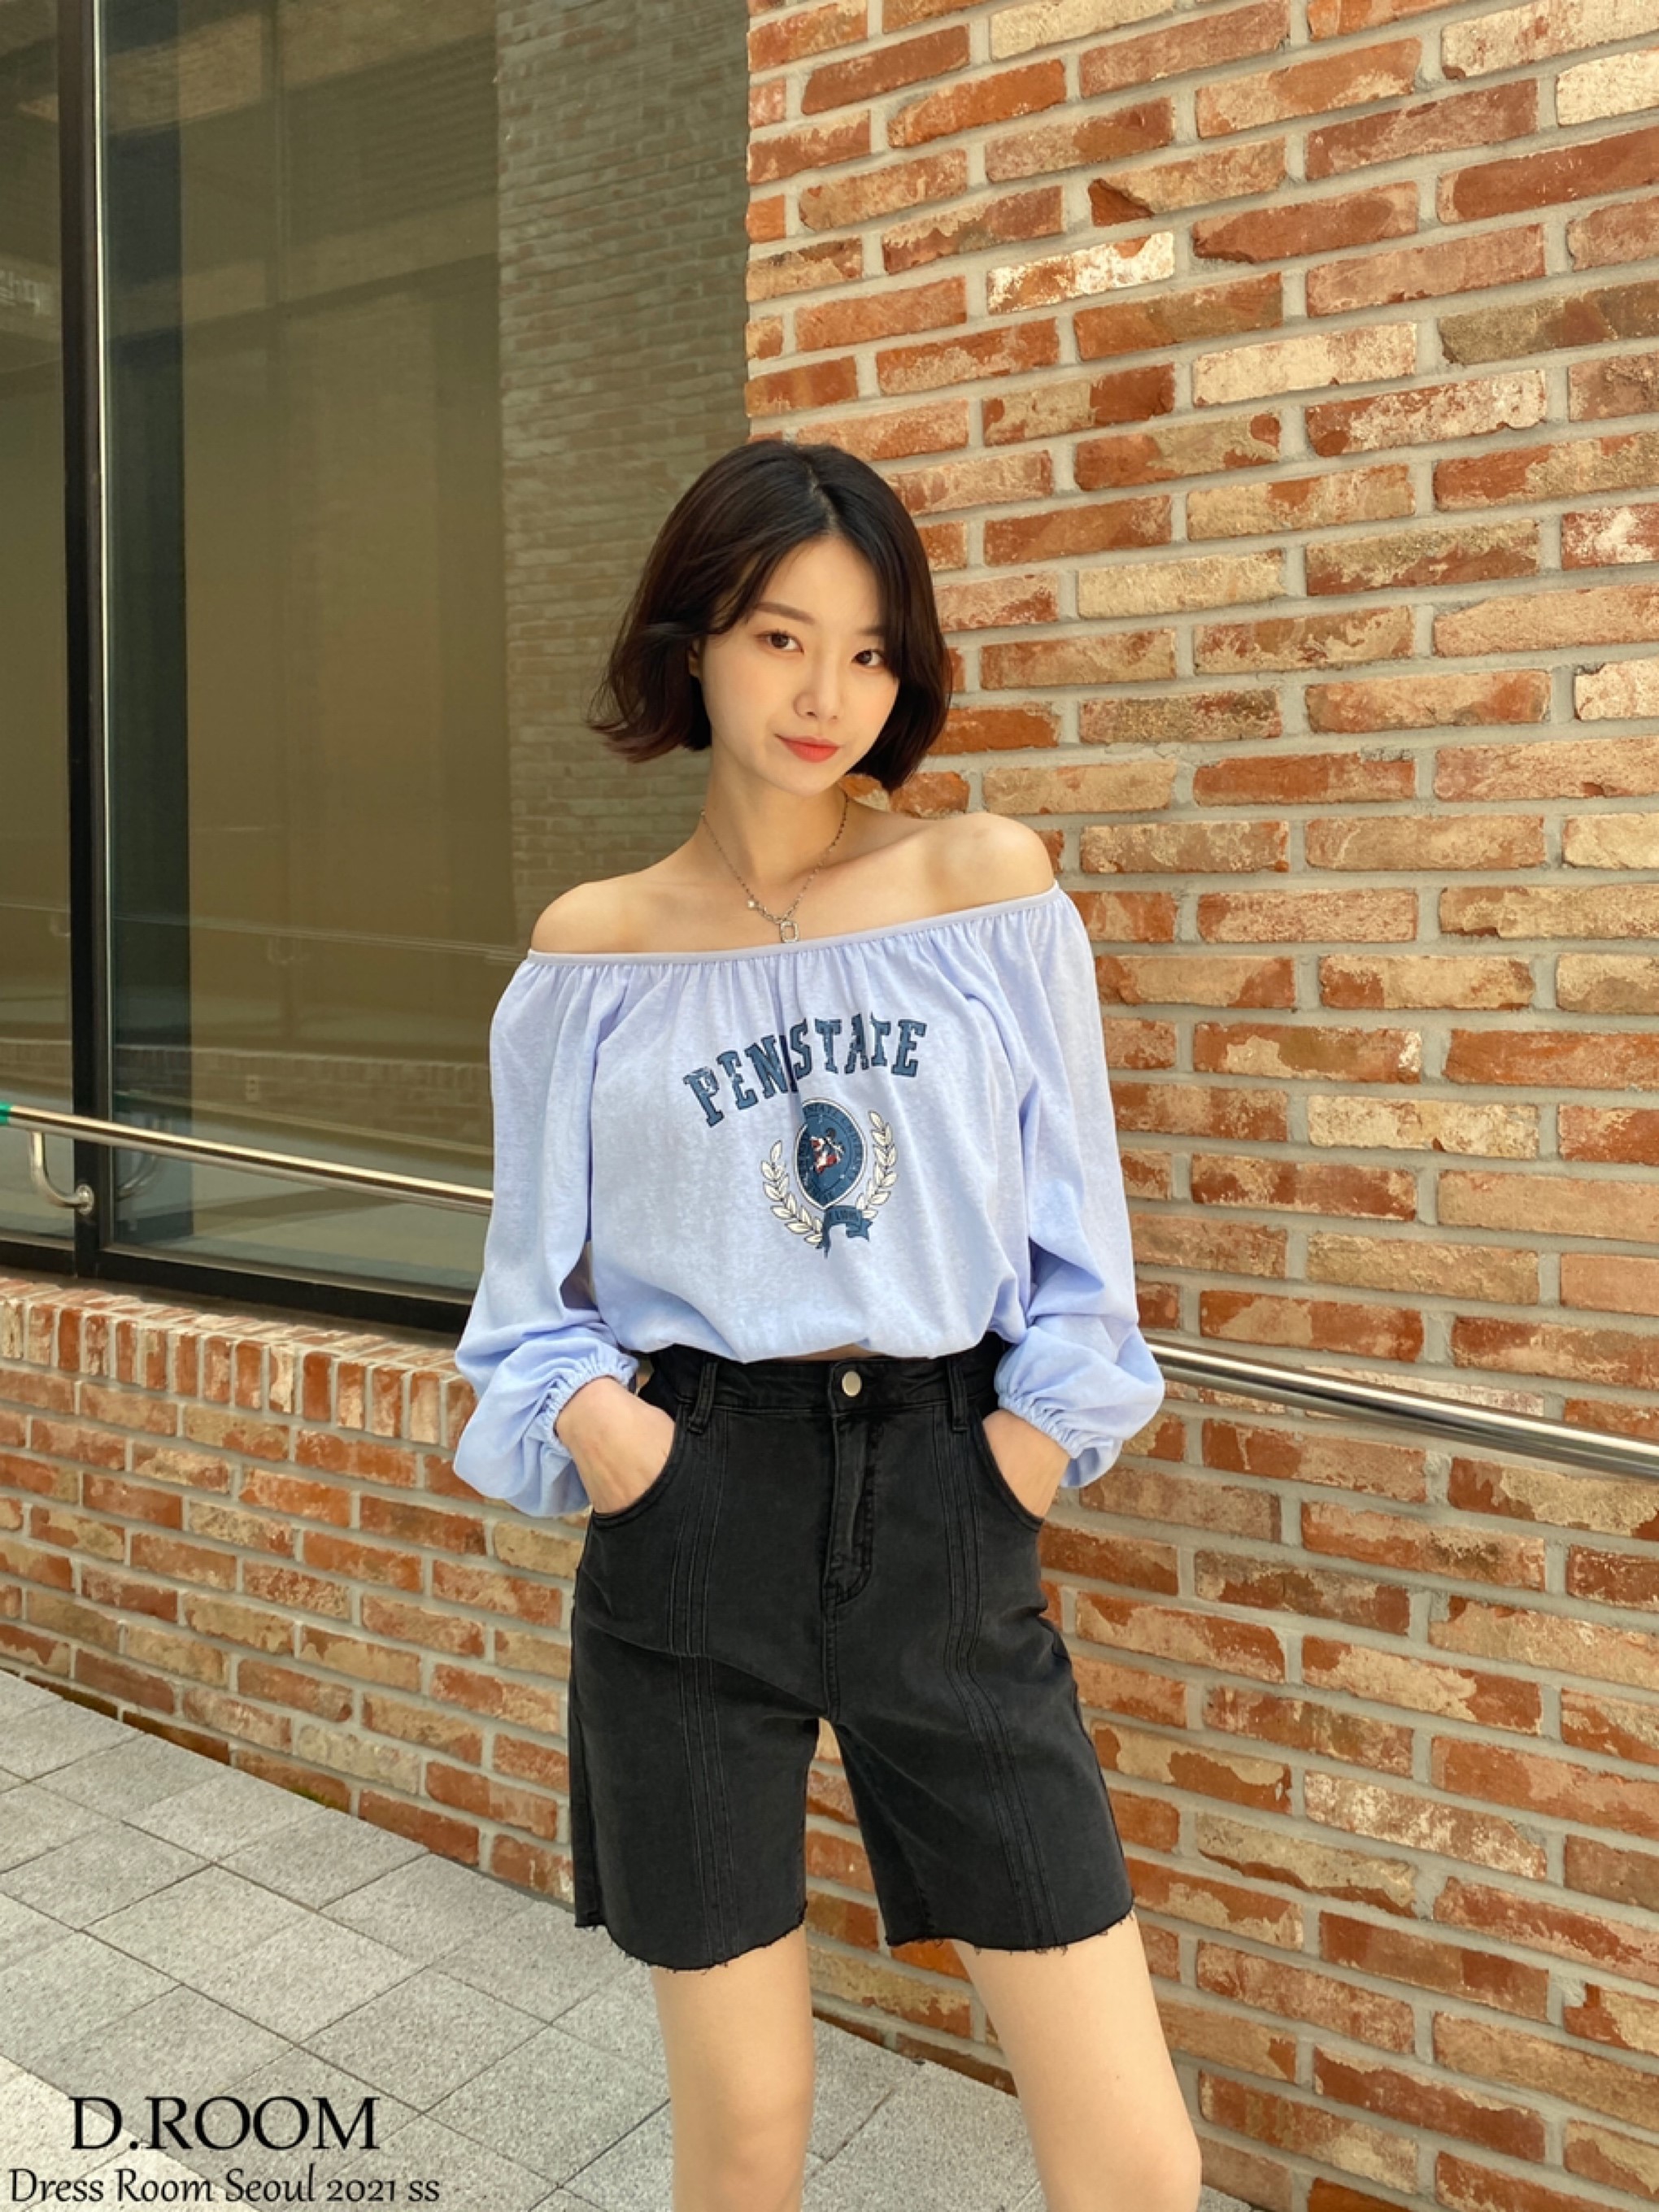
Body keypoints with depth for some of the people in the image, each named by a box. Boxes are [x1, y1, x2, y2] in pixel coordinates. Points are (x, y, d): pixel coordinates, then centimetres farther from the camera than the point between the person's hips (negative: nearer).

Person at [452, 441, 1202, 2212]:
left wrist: (1038, 1436, -5)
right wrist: (587, 1413, -10)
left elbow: (1079, 1250, 5)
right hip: (694, 1534, 0)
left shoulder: (991, 885, 1)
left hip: (950, 1524, 1)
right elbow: (535, 1294, 8)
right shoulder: (592, 950, 2)